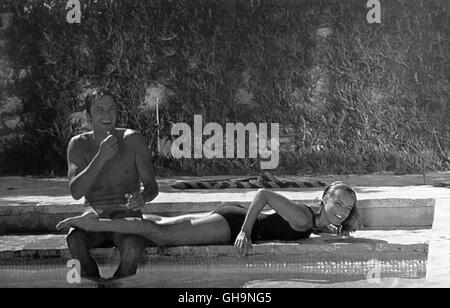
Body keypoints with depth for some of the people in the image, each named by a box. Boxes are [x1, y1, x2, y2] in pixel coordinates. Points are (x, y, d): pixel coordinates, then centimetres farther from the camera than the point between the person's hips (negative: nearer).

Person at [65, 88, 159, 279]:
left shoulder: (132, 140, 0)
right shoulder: (79, 144, 1)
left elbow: (152, 186, 3)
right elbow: (76, 192, -12)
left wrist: (143, 197, -23)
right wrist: (101, 157, -23)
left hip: (127, 213, -1)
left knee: (133, 248, -35)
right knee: (75, 240, -34)